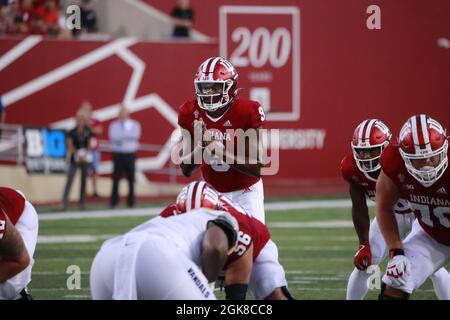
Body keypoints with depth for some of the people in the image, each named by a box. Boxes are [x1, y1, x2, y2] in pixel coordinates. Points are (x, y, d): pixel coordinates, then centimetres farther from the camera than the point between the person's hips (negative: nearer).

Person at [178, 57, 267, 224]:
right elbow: (186, 169, -10)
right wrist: (200, 148, -31)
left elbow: (257, 168, -23)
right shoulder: (190, 114, -12)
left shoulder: (247, 113, -22)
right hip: (212, 190, 3)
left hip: (246, 191, -3)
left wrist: (224, 154, -37)